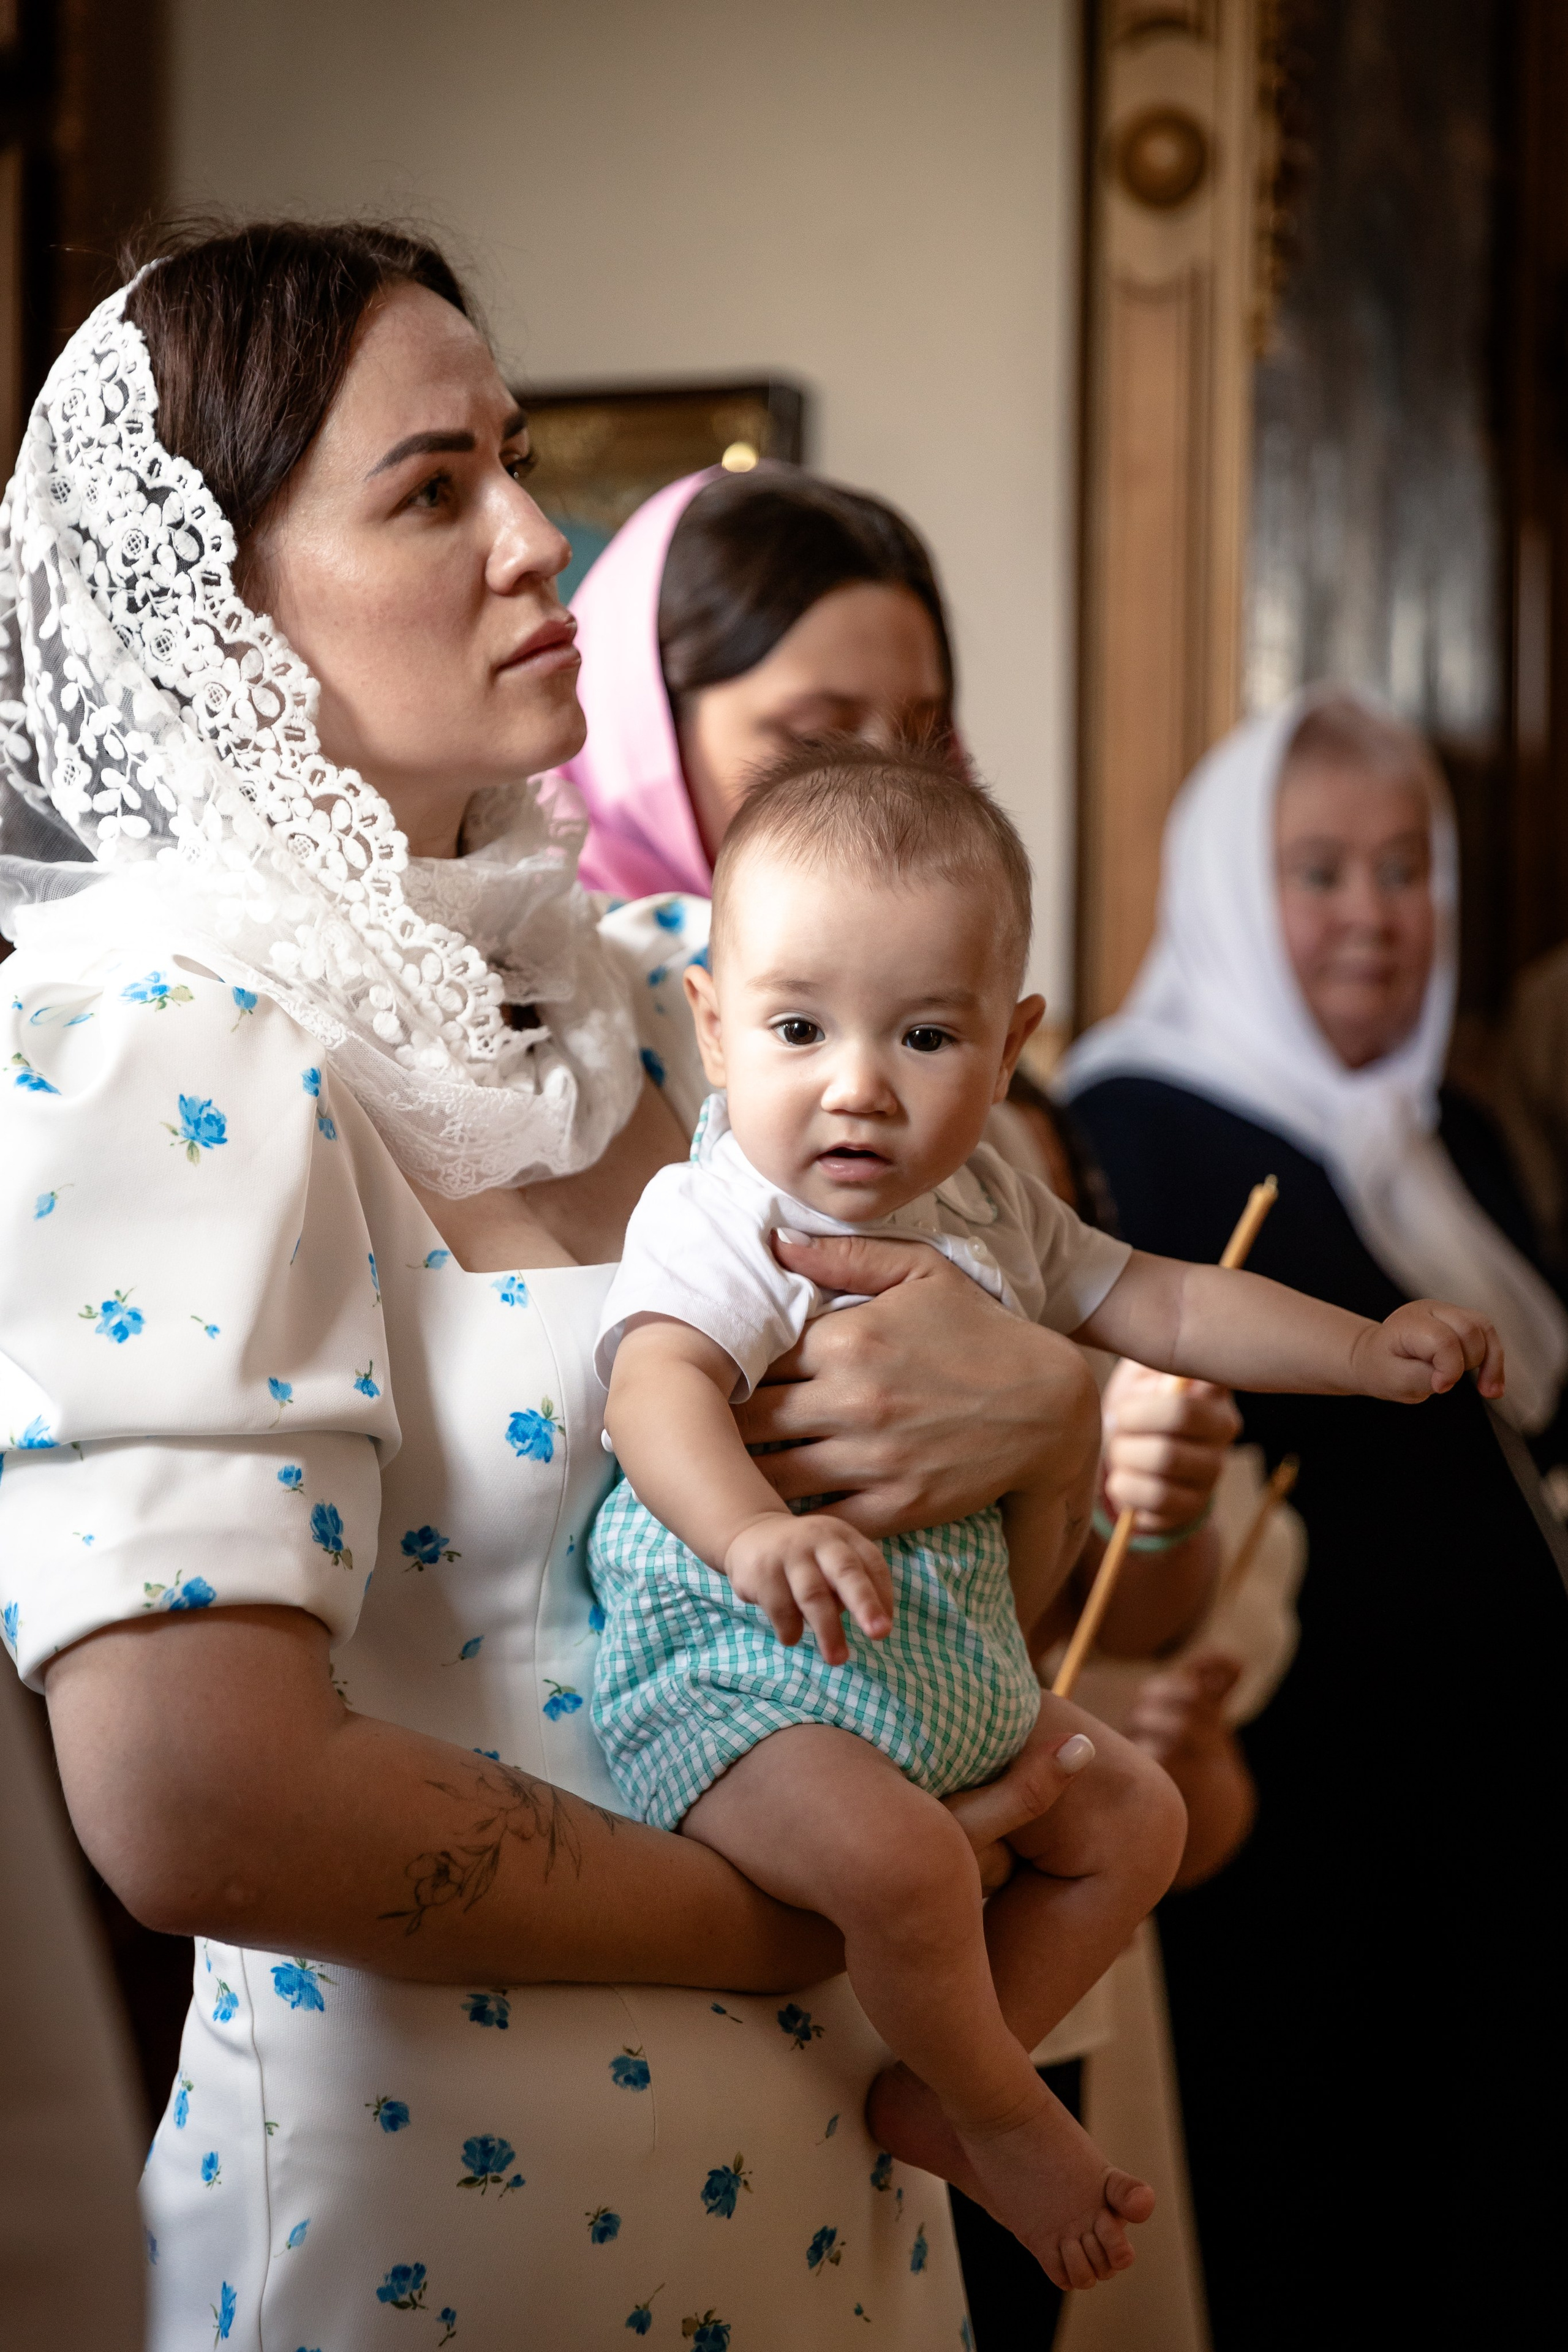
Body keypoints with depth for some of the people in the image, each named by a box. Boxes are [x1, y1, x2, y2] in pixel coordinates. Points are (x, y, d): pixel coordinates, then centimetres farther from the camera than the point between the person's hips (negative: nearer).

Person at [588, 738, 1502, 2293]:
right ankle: (1003, 2115, -2)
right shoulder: (716, 1222, -18)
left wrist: (1366, 1350, 16)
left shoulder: (989, 1213, 7)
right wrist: (754, 1531, -58)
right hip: (735, 1665, -9)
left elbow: (1152, 1301, 19)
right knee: (897, 1861, -31)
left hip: (954, 1671, 9)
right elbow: (659, 1382, -37)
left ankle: (927, 2088, 18)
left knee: (1132, 1817, 15)